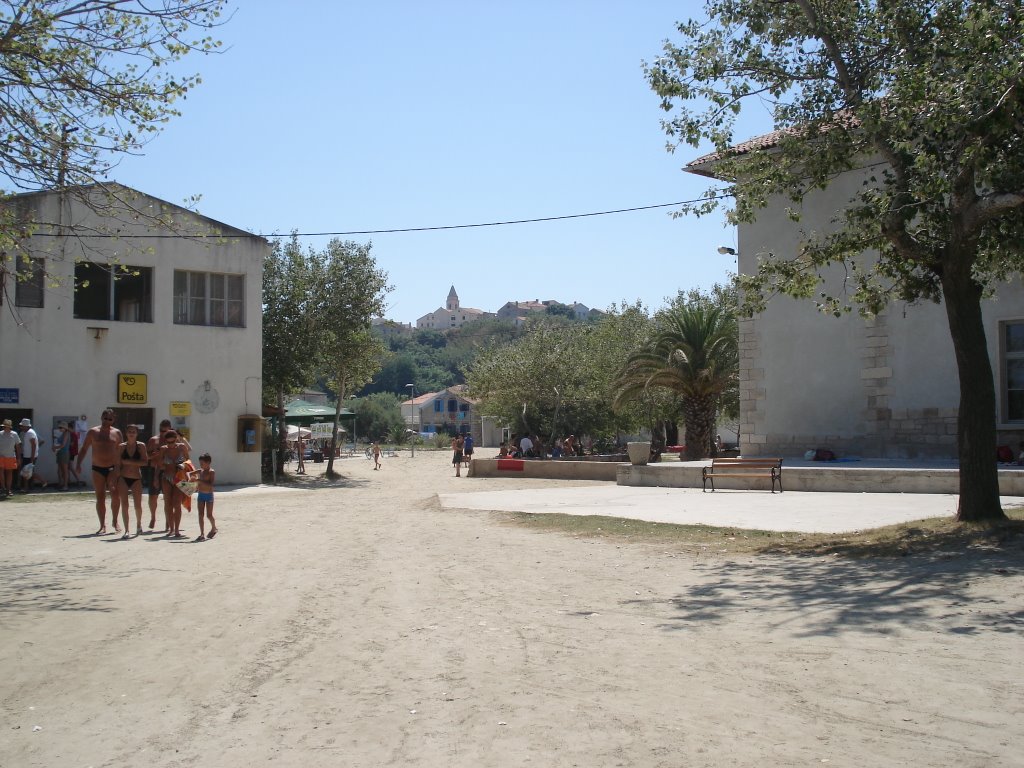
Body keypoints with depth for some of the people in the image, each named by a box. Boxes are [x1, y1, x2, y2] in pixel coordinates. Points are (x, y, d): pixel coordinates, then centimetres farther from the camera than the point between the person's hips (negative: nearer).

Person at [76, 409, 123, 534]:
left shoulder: (117, 433, 6)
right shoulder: (93, 432, 5)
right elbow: (84, 449, 9)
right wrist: (78, 463, -3)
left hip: (112, 468, -1)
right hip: (97, 469, 1)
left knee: (115, 493, -18)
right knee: (100, 498, 2)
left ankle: (115, 521, 0)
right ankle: (103, 526, 11)